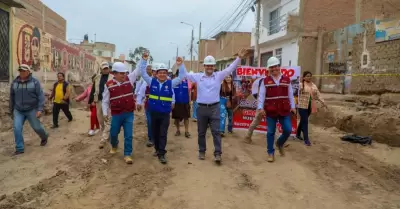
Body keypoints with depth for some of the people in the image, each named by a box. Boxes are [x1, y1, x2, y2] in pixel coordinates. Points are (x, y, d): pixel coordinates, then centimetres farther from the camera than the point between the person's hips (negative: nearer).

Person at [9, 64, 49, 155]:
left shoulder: (34, 82, -9)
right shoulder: (14, 82, 1)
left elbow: (41, 96, -12)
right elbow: (12, 97, 11)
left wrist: (40, 109, -20)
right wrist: (11, 111, 15)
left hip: (32, 110, -3)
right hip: (18, 110, 3)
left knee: (36, 127, 6)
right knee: (17, 128, -9)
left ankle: (44, 137, 38)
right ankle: (19, 148, 1)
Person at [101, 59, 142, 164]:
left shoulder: (129, 79, -2)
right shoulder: (108, 85, -5)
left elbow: (139, 69, -2)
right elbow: (105, 100, 2)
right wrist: (105, 113, -2)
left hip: (129, 114, 0)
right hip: (116, 115, 0)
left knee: (128, 135, 1)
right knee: (113, 133, 17)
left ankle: (127, 154, 13)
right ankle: (114, 145, 49)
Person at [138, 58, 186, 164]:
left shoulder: (170, 83, 0)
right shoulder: (152, 81, 3)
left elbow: (181, 76, -3)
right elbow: (143, 73, 3)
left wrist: (180, 65, -14)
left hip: (165, 113, -2)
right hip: (154, 112, 2)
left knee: (163, 134, -1)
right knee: (155, 133, 15)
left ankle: (161, 154, 3)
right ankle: (157, 149, 34)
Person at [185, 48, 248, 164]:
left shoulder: (219, 75, 3)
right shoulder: (198, 76, 4)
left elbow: (230, 68, -2)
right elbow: (185, 74, 12)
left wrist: (239, 58, -10)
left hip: (214, 108, -1)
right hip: (201, 108, 1)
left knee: (216, 131, -2)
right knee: (201, 132, 11)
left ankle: (217, 154, 1)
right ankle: (202, 151, 26)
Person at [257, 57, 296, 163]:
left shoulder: (286, 80, 7)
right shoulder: (266, 81, 0)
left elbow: (290, 94, 10)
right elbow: (261, 95, -5)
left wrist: (293, 107, 5)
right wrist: (260, 107, -15)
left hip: (284, 110, 2)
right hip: (271, 111, -2)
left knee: (288, 130, 0)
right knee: (270, 132, 5)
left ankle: (280, 143, 30)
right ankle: (270, 153, 17)